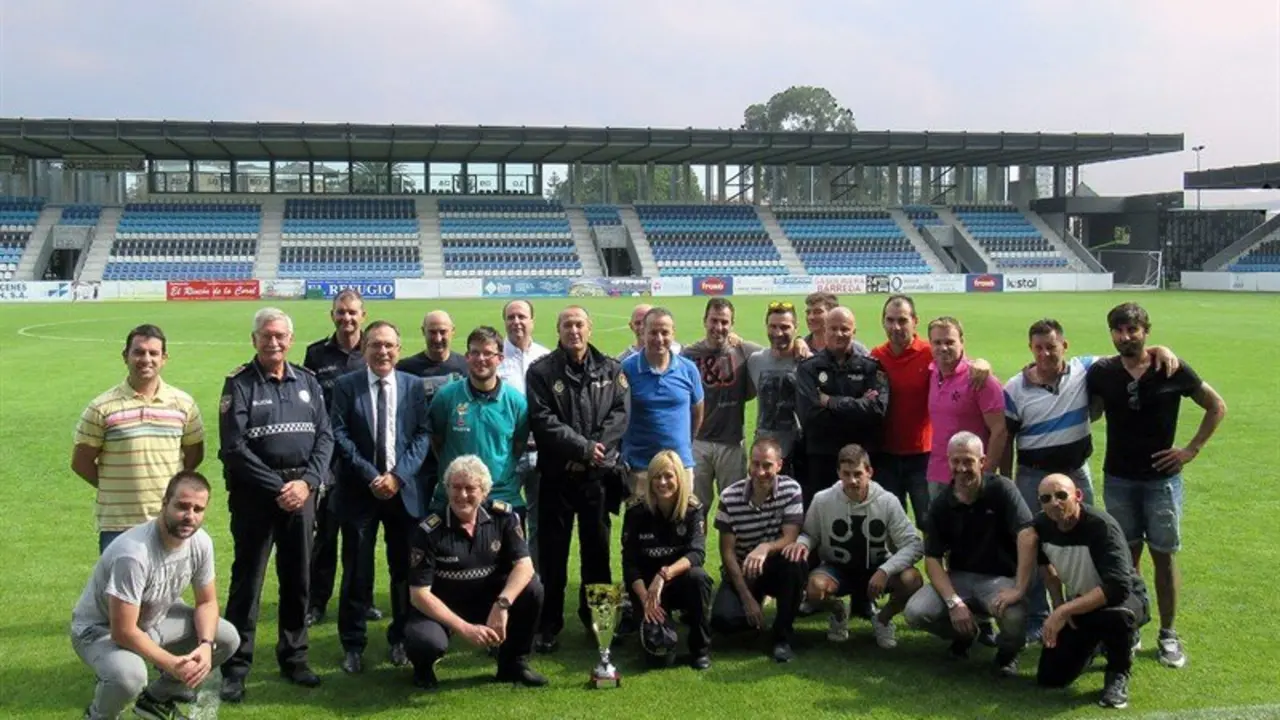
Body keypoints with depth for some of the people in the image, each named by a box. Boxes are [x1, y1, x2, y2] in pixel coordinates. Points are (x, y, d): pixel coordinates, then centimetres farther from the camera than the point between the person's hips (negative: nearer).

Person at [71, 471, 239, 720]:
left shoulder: (200, 542, -14)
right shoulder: (133, 553, -36)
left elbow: (207, 602, -1)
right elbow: (123, 632, -32)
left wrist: (205, 645, -19)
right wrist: (171, 664, -29)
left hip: (153, 620, 7)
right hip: (101, 629, -7)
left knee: (227, 638, -5)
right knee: (129, 676, -37)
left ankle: (157, 698, 16)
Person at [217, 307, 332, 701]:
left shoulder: (307, 381, 9)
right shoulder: (239, 383, -4)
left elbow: (325, 436, 5)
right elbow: (234, 447, -11)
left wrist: (306, 482, -10)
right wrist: (277, 488, -14)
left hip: (301, 491, 4)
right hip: (255, 494, -4)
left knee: (298, 579, 11)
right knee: (247, 580, 1)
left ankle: (293, 657, 24)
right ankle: (236, 667, 9)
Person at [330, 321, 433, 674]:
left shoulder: (414, 386, 5)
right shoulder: (346, 386, 1)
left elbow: (423, 435, 0)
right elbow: (339, 436, -5)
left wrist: (398, 475, -12)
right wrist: (370, 475, -14)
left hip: (405, 490, 2)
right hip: (359, 490, -1)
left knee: (405, 569, 9)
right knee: (357, 572, 4)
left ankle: (400, 639, 24)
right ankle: (353, 645, 17)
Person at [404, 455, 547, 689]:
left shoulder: (503, 516, -12)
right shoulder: (429, 531, -21)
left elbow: (524, 565, -17)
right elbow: (419, 593, -21)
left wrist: (502, 605, -35)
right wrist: (466, 629, -29)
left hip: (488, 599, 3)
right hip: (441, 607, -3)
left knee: (531, 589, -23)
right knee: (427, 641, -36)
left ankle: (513, 663, 1)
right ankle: (424, 666, 5)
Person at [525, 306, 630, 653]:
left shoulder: (611, 369, 7)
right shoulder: (541, 371, -2)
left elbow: (621, 413, -1)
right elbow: (542, 420, -10)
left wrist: (596, 449, -14)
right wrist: (583, 447, -15)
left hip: (599, 474, 2)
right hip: (557, 474, -2)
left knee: (597, 548, 11)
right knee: (553, 553, 4)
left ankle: (596, 617, 25)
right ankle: (549, 625, 13)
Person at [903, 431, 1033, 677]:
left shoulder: (1001, 489, -12)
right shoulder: (940, 505, -2)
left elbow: (1027, 536, -24)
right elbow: (932, 558, -5)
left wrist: (1019, 590, -32)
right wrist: (953, 602, -20)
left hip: (999, 577, -3)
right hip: (958, 577, 3)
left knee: (1014, 615, -37)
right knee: (915, 612, -22)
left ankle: (1008, 651, 4)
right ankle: (964, 634, 14)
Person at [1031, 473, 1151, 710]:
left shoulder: (1101, 526, -31)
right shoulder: (1042, 525, -13)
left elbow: (1118, 587, -41)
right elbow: (1045, 562, 12)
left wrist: (1064, 611, -42)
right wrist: (1059, 605, 2)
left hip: (1126, 598, -5)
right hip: (1083, 602, 6)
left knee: (1116, 615, -43)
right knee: (1050, 678, -1)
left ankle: (1118, 673, -9)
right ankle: (1097, 643, 29)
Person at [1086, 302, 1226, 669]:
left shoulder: (1172, 370, -9)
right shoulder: (1101, 372, -4)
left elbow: (1217, 407, 1)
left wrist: (1192, 449, -4)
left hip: (1162, 478, -1)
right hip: (1118, 479, 1)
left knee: (1163, 555, 5)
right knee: (1126, 555, 9)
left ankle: (1168, 634, 17)